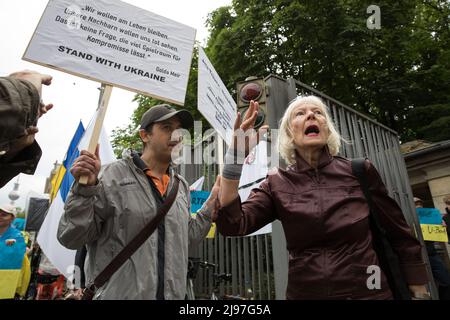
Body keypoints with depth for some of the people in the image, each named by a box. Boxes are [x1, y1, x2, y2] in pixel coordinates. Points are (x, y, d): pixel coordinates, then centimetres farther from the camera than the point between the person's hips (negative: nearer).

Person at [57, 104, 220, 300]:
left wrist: (211, 207, 6)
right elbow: (71, 238, -9)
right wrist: (85, 188, -22)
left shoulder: (181, 186, 6)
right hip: (118, 293, -4)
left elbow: (182, 242, 11)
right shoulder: (115, 175, -10)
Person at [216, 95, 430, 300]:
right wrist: (235, 160, -27)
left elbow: (401, 238, 3)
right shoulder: (276, 185, -6)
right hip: (304, 293, 1)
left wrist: (419, 293, 7)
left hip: (369, 292, 0)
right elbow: (231, 225, -19)